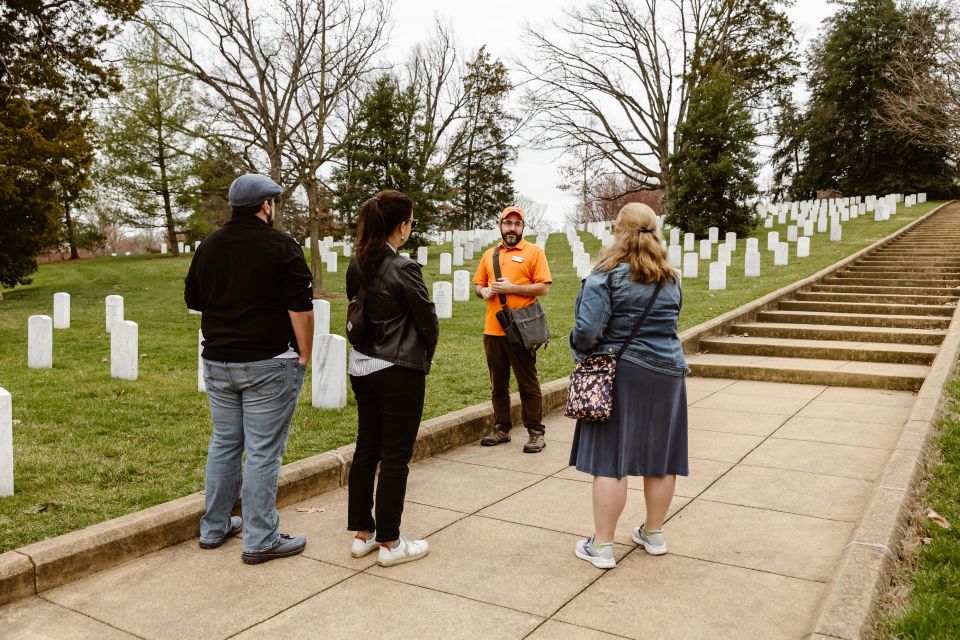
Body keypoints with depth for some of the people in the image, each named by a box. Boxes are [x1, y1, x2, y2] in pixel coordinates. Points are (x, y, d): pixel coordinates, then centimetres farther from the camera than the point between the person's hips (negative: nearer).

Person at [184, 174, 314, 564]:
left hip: (217, 362, 6)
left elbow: (192, 300, 18)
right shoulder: (281, 247, -10)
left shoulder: (208, 246, 9)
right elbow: (300, 309, -14)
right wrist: (304, 356, -6)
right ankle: (261, 541, 7)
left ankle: (214, 528, 27)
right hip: (268, 364, -6)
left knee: (224, 443, 17)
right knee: (263, 451, 0)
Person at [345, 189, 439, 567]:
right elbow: (428, 319, -10)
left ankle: (362, 534, 26)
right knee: (395, 457, 3)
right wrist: (426, 354, 9)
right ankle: (389, 543, 14)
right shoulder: (403, 269, -18)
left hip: (362, 366, 8)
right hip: (399, 371, -7)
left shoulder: (357, 264, 3)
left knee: (366, 450, 15)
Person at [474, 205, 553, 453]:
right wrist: (484, 291, -3)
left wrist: (512, 288, -15)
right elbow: (478, 284, 20)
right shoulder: (489, 254, 15)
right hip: (492, 330, 5)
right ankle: (502, 428, 24)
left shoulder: (533, 252, -1)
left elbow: (544, 287, -8)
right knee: (498, 383, 13)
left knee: (528, 383, 1)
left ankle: (536, 432, 9)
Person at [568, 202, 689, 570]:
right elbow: (669, 322, 14)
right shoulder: (670, 278, 9)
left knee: (610, 460, 0)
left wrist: (580, 351, 0)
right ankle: (654, 535, 29)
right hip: (668, 373, 6)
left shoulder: (607, 274, -11)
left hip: (620, 374, -5)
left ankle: (602, 546, 6)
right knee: (660, 457, 14)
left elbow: (588, 329, -19)